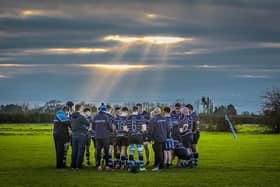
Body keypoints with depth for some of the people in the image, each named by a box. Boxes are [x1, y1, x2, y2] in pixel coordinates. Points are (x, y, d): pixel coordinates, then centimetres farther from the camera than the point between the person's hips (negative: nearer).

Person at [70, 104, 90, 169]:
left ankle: (73, 165, 13)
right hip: (81, 135, -6)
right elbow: (88, 123, -8)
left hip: (74, 135, 6)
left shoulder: (72, 117, 6)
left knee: (74, 150, 11)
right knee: (80, 150, -1)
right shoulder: (81, 117, -16)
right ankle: (78, 165, -2)